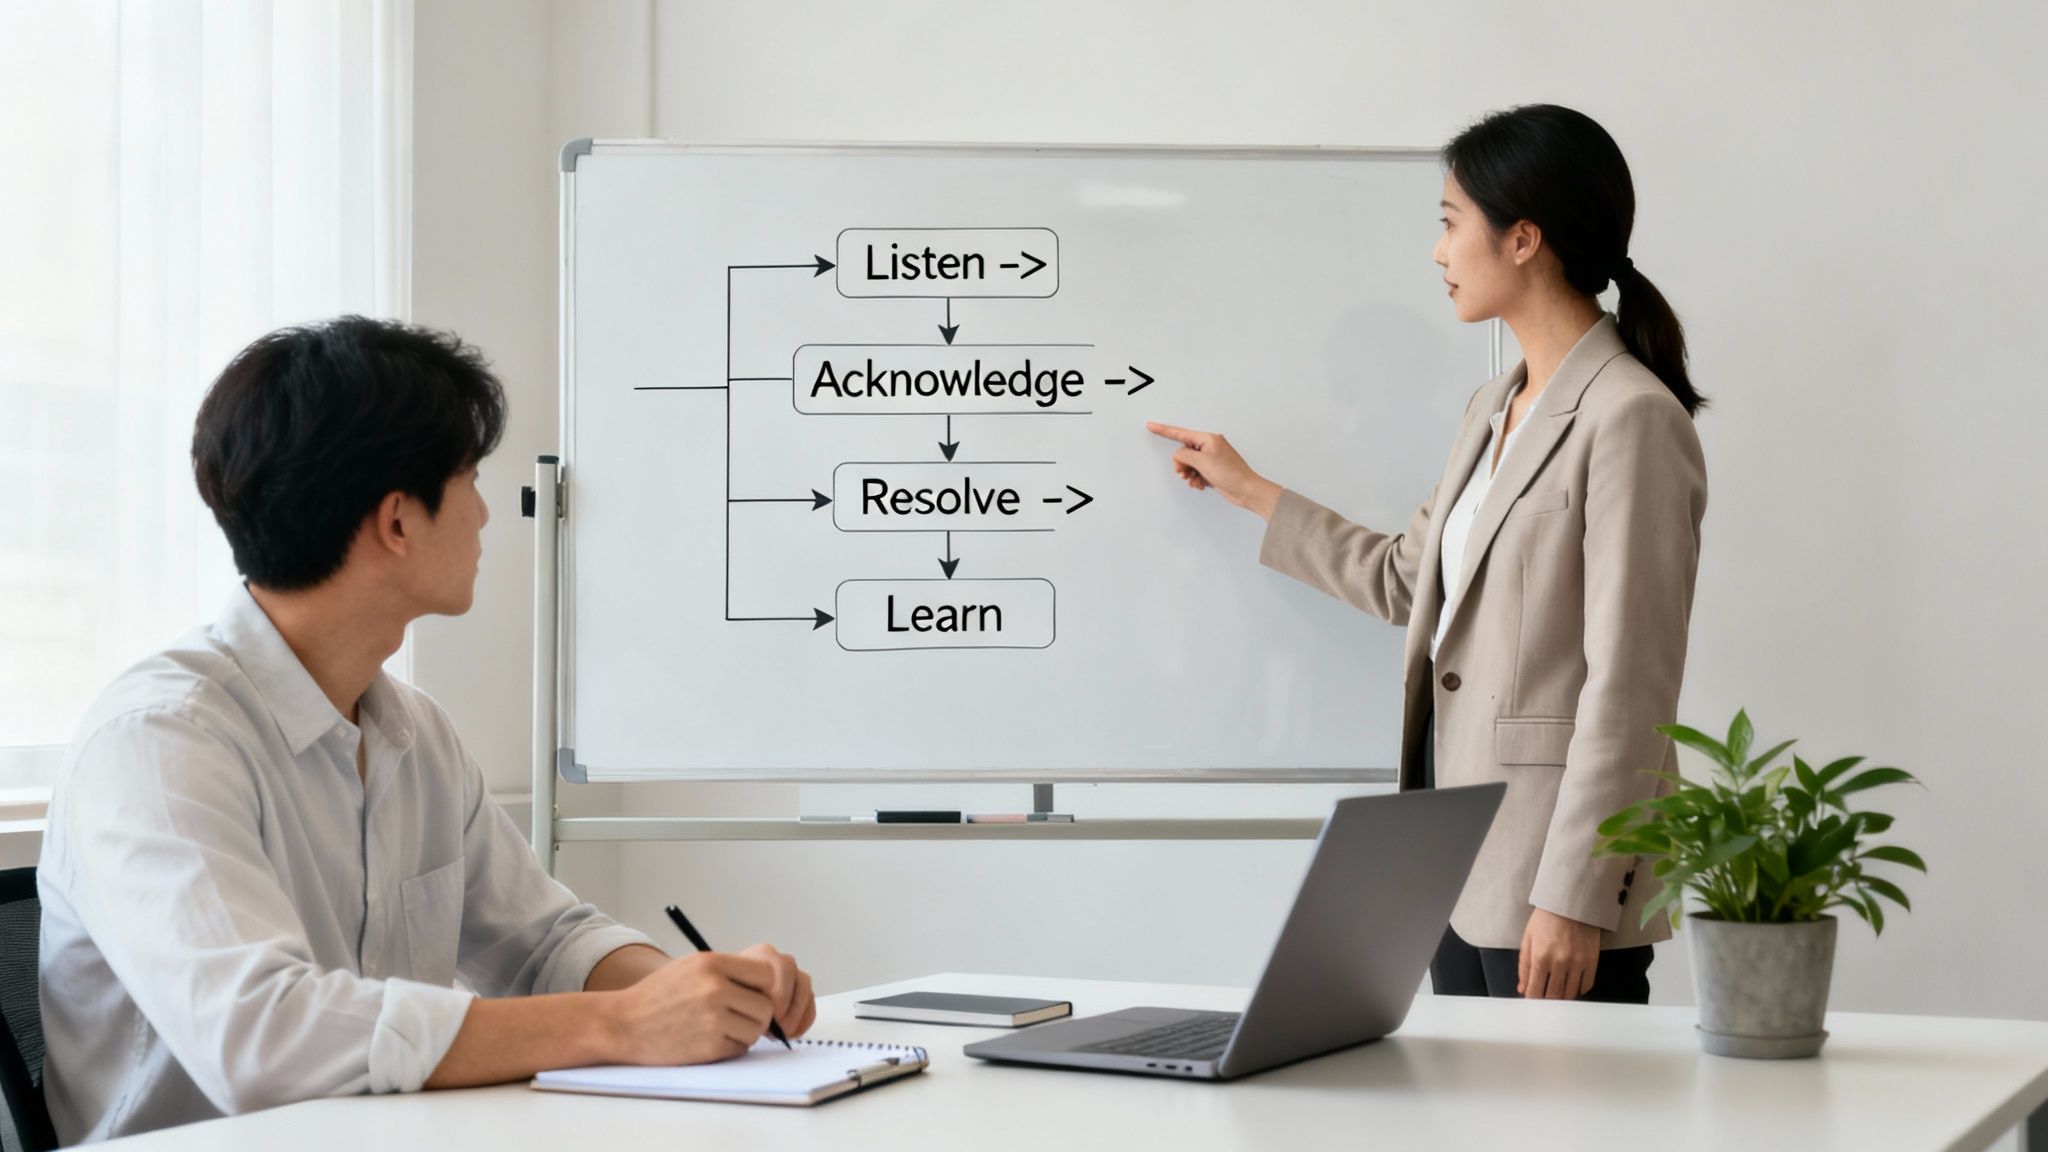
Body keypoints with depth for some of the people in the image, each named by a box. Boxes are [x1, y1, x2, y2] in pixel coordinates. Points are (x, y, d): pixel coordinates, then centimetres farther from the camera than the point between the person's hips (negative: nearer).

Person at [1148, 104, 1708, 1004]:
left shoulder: (1630, 419, -14)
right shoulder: (1492, 410, 15)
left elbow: (1627, 690, -18)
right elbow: (1409, 582, 27)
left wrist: (1573, 898, -20)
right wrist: (1250, 491, 32)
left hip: (1555, 863, -9)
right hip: (1464, 860, 9)